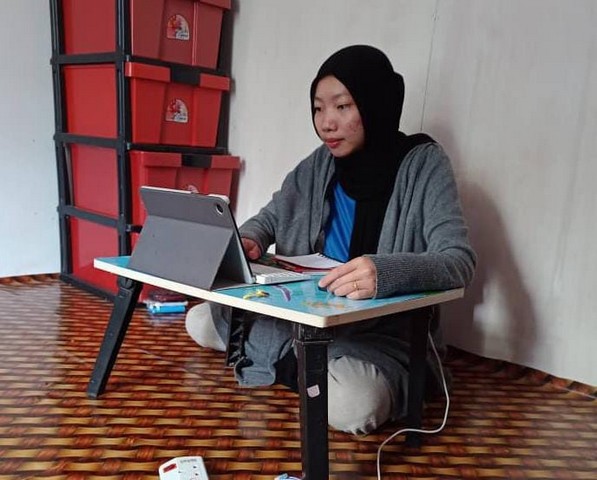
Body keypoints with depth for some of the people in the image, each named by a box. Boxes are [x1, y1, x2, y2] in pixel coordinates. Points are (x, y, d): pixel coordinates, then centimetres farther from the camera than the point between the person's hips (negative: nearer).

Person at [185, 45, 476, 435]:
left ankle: (292, 364, -3)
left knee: (353, 405, -34)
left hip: (382, 335, -4)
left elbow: (460, 261, -23)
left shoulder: (423, 164, -13)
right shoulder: (320, 165, 3)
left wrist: (386, 271, -45)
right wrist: (248, 241, -12)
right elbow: (269, 218, 14)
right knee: (200, 322, 1)